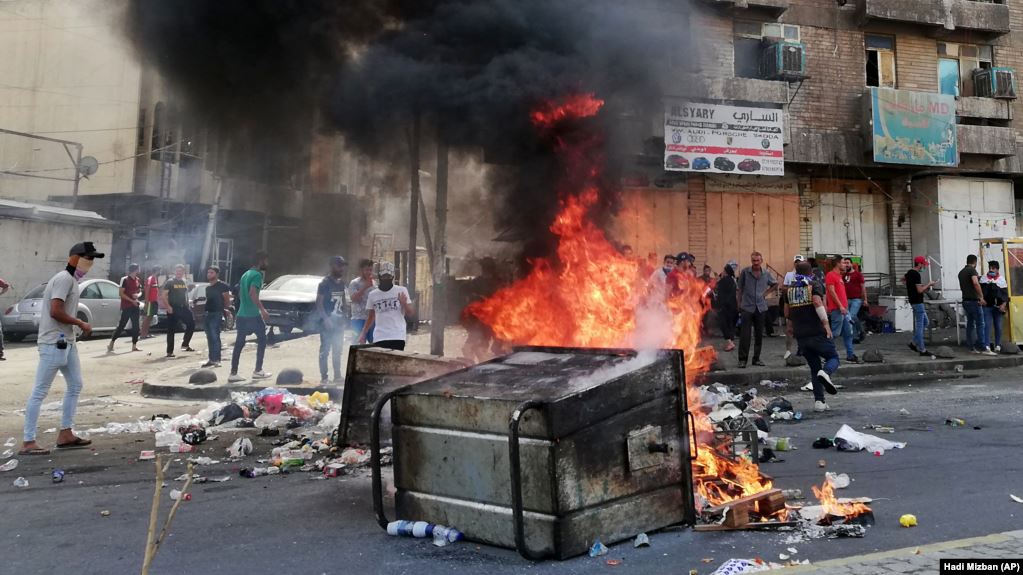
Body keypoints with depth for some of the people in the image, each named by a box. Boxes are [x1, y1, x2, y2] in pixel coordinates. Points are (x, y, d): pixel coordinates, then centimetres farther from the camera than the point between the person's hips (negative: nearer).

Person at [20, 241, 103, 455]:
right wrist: (81, 324, -13)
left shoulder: (71, 280, 16)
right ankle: (27, 442, -1)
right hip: (53, 343, -10)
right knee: (40, 392, -5)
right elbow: (55, 311, -23)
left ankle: (65, 434, 20)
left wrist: (76, 330, 7)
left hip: (66, 342, 10)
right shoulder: (64, 278, -14)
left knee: (75, 386, 14)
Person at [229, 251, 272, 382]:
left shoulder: (246, 274, 16)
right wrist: (262, 309, -22)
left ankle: (233, 373, 6)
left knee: (239, 344, 7)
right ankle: (258, 371, 9)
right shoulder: (257, 274, -12)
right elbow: (253, 293, -25)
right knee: (262, 341, 7)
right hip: (253, 315, -8)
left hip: (241, 315, 8)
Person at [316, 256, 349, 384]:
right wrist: (325, 318, -20)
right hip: (327, 322, -7)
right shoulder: (325, 283, -10)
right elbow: (319, 302, -13)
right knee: (325, 350, -3)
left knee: (338, 350, 12)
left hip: (339, 321, 7)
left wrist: (345, 317, 11)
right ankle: (323, 377, 2)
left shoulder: (341, 283, 11)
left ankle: (337, 376, 20)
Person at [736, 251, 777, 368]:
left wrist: (766, 292, 10)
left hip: (761, 307, 3)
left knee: (759, 335, 7)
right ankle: (742, 359, -1)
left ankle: (756, 358, 17)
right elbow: (739, 289, 2)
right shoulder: (745, 272, -2)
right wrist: (739, 304, 0)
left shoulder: (766, 273, 5)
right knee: (744, 335, -7)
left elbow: (775, 284, 23)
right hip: (747, 307, -3)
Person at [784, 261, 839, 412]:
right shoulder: (814, 285, -2)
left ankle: (819, 402, 8)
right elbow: (818, 303, -20)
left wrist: (791, 327, 33)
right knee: (833, 357, 12)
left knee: (814, 368, 14)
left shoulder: (789, 288, 13)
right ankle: (826, 373, -22)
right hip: (817, 333, -4)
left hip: (800, 336, 5)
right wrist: (826, 323, -17)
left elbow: (787, 313, 19)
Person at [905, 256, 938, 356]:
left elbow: (903, 278, 31)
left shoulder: (909, 273, 8)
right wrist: (929, 284, -9)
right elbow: (920, 290, -23)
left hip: (913, 301, 10)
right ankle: (922, 349, -1)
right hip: (917, 302, -10)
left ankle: (914, 343, 18)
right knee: (919, 325, -5)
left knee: (925, 322, 19)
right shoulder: (916, 274, -19)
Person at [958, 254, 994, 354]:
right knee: (980, 324, -7)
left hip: (965, 300, 8)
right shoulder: (972, 270, -10)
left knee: (970, 324, 10)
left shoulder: (961, 272, 15)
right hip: (973, 300, -8)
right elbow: (976, 283, -26)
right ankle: (983, 348, -9)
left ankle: (972, 347, 11)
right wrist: (981, 297, -25)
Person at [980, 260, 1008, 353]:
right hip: (987, 306, -1)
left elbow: (1005, 294, 3)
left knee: (998, 326, 7)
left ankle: (998, 345, 14)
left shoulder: (1001, 280, 5)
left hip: (998, 307, 1)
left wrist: (1003, 305, -10)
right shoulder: (983, 279, 6)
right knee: (987, 325, -6)